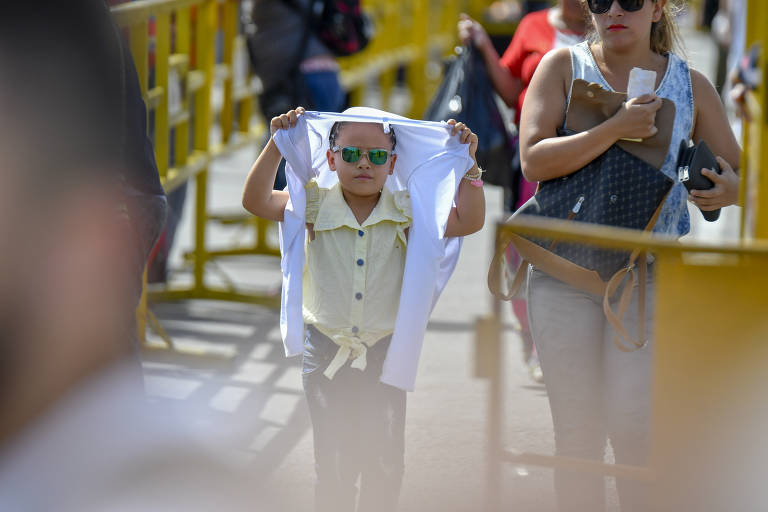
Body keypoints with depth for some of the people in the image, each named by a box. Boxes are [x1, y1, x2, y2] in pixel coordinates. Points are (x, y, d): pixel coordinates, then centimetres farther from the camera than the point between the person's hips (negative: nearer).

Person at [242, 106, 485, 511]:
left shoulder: (408, 212, -4)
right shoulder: (314, 207, -5)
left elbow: (469, 220, -9)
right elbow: (255, 201, -12)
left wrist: (467, 163, -17)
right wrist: (275, 147, -20)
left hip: (385, 355, 0)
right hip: (327, 352, 0)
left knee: (384, 461, 4)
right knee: (334, 463, 7)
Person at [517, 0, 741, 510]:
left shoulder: (690, 85, 6)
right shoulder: (564, 66, 2)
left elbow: (740, 173, 12)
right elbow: (534, 160, -12)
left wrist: (733, 190, -13)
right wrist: (616, 129, -22)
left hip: (648, 276, 0)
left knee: (633, 426, -11)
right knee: (577, 432, 2)